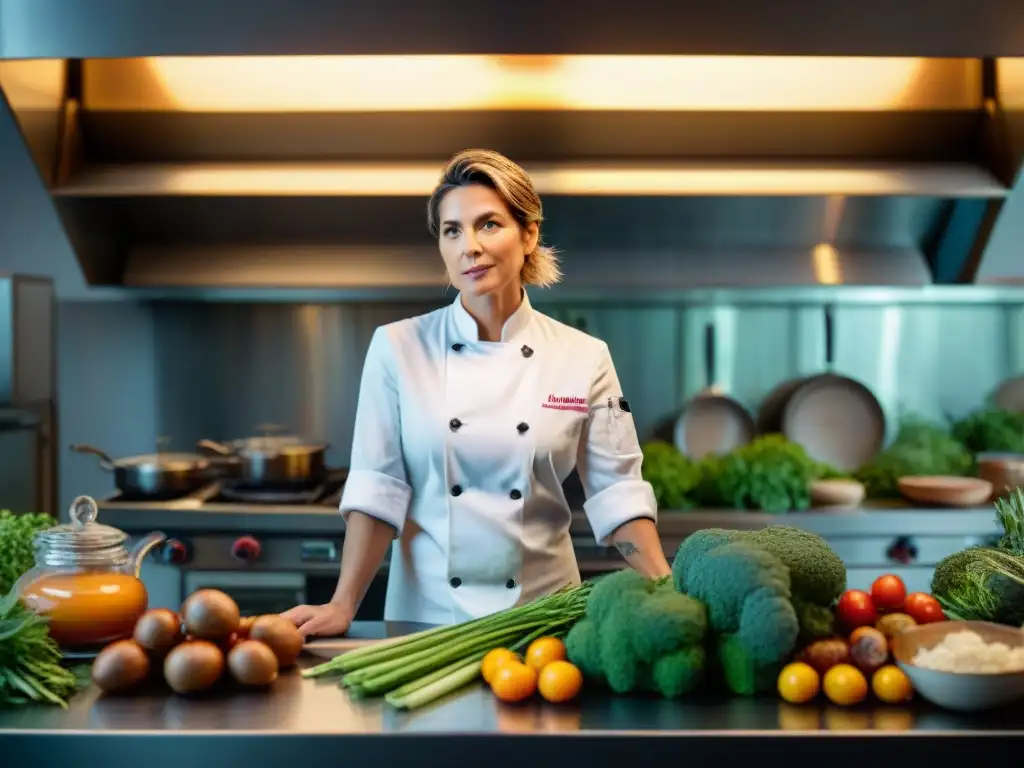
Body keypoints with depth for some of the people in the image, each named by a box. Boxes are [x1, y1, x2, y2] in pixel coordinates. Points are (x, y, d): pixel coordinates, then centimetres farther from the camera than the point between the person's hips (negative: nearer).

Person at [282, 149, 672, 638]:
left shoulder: (584, 358, -4)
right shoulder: (398, 347, -6)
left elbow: (616, 492, -3)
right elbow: (377, 487, -6)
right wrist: (343, 606, -14)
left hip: (542, 612, 1)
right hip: (426, 610, 0)